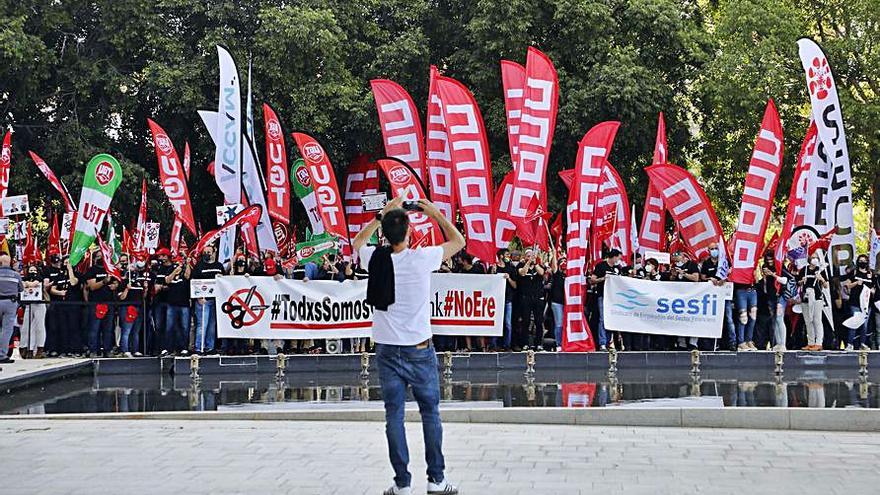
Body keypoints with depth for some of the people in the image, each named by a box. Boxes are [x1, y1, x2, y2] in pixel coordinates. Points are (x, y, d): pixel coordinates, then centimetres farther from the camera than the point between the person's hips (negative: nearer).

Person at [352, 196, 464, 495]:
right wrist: (435, 213, 11)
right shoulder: (421, 259, -12)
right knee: (430, 413, 9)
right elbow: (458, 242, 5)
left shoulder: (375, 259, -5)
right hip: (419, 350, -2)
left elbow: (358, 242, 21)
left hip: (387, 350, 2)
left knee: (394, 416, 5)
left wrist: (382, 216, 21)